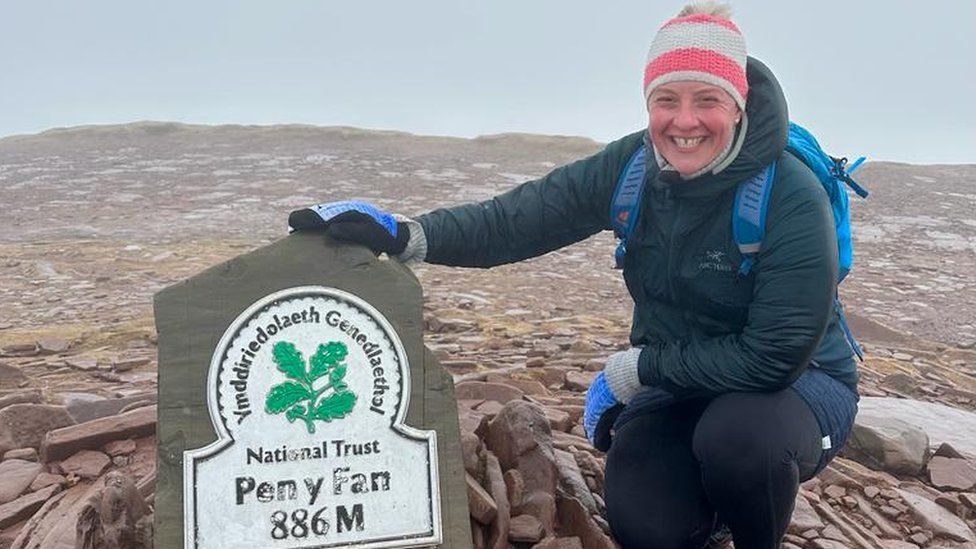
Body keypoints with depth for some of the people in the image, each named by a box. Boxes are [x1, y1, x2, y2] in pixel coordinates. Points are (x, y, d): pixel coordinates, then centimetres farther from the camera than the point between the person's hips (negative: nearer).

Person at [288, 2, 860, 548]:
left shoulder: (793, 198, -25)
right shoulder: (634, 165, -11)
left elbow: (775, 356, -27)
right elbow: (521, 217, -17)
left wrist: (632, 370, -22)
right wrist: (406, 234, -32)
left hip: (798, 382, -3)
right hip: (679, 383, 3)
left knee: (738, 432, -37)